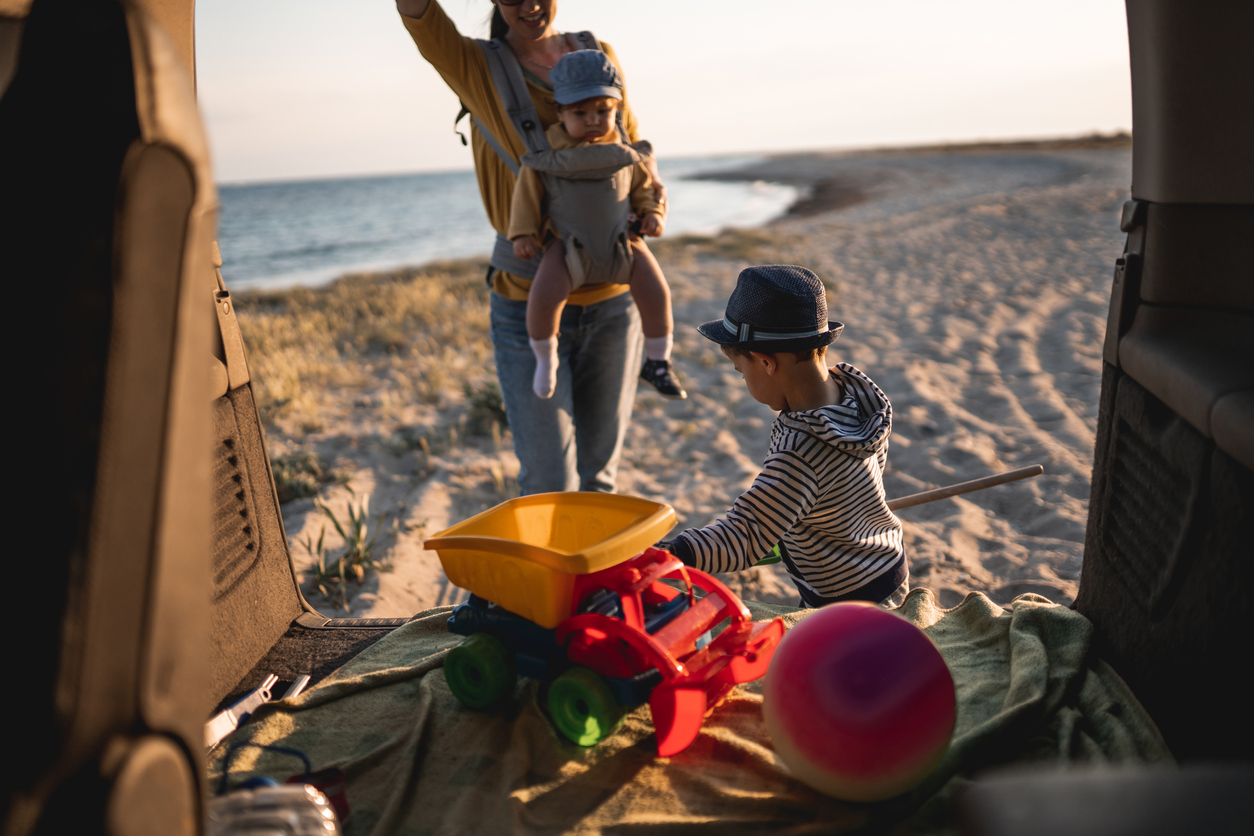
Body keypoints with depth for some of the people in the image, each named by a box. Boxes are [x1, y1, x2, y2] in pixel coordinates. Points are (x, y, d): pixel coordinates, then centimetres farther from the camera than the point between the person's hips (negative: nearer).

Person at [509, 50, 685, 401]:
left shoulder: (622, 151, 0)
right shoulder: (547, 151, -7)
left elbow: (643, 184, 12)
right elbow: (527, 191, -1)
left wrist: (652, 212, -4)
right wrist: (523, 232, -9)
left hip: (617, 241, 3)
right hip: (568, 243, -2)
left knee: (656, 291, -11)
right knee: (543, 295, -26)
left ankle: (657, 363, 11)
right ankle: (545, 358, 2)